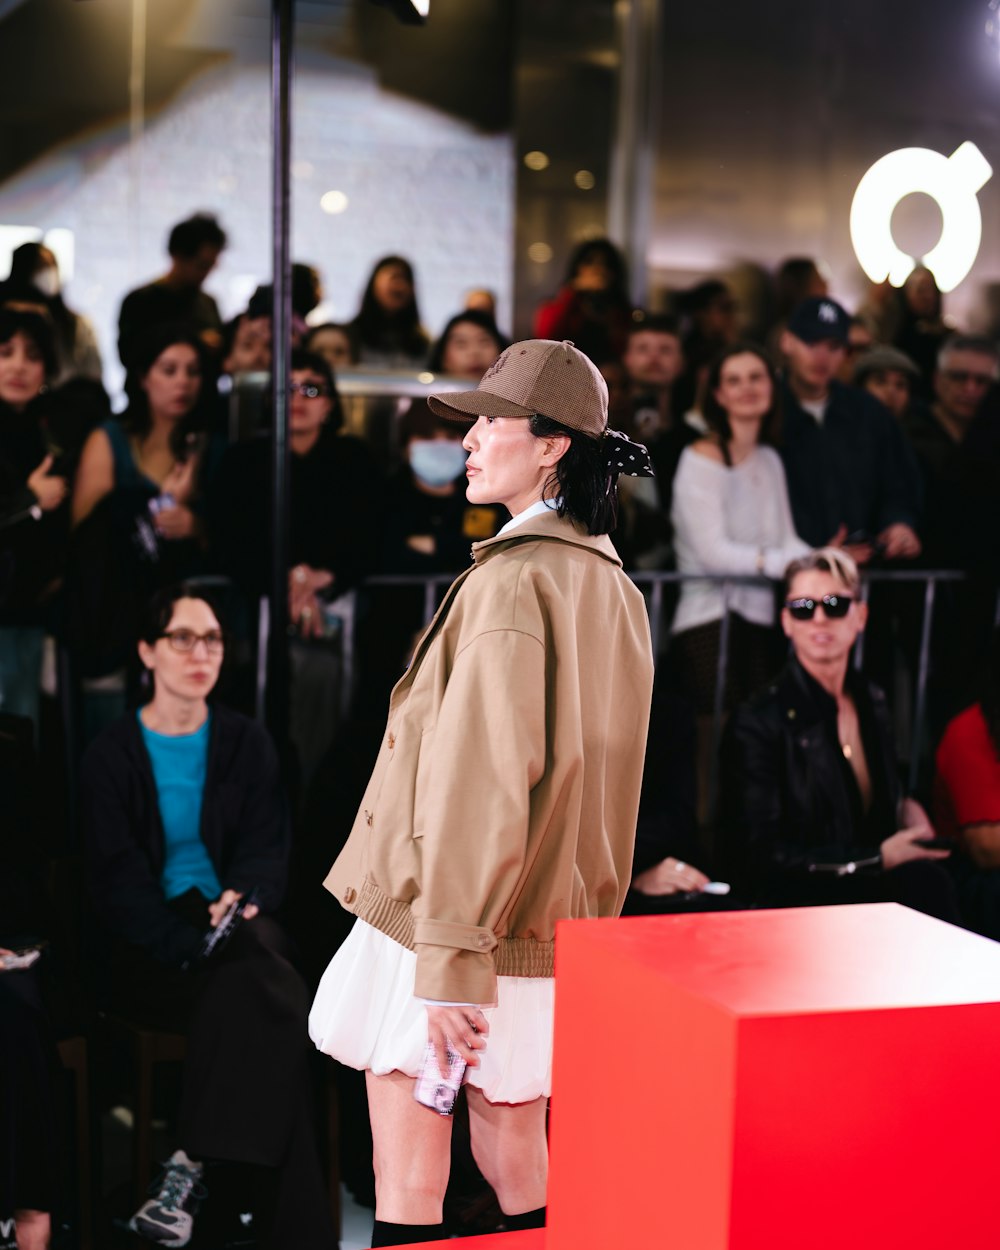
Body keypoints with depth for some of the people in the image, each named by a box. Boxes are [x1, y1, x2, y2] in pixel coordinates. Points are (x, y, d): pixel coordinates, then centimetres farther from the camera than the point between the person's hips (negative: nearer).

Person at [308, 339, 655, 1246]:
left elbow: (484, 780, -23)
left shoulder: (512, 581, -17)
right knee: (520, 1176, 16)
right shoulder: (614, 587, 9)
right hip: (556, 931, 8)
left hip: (446, 925, -8)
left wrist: (449, 966, -23)